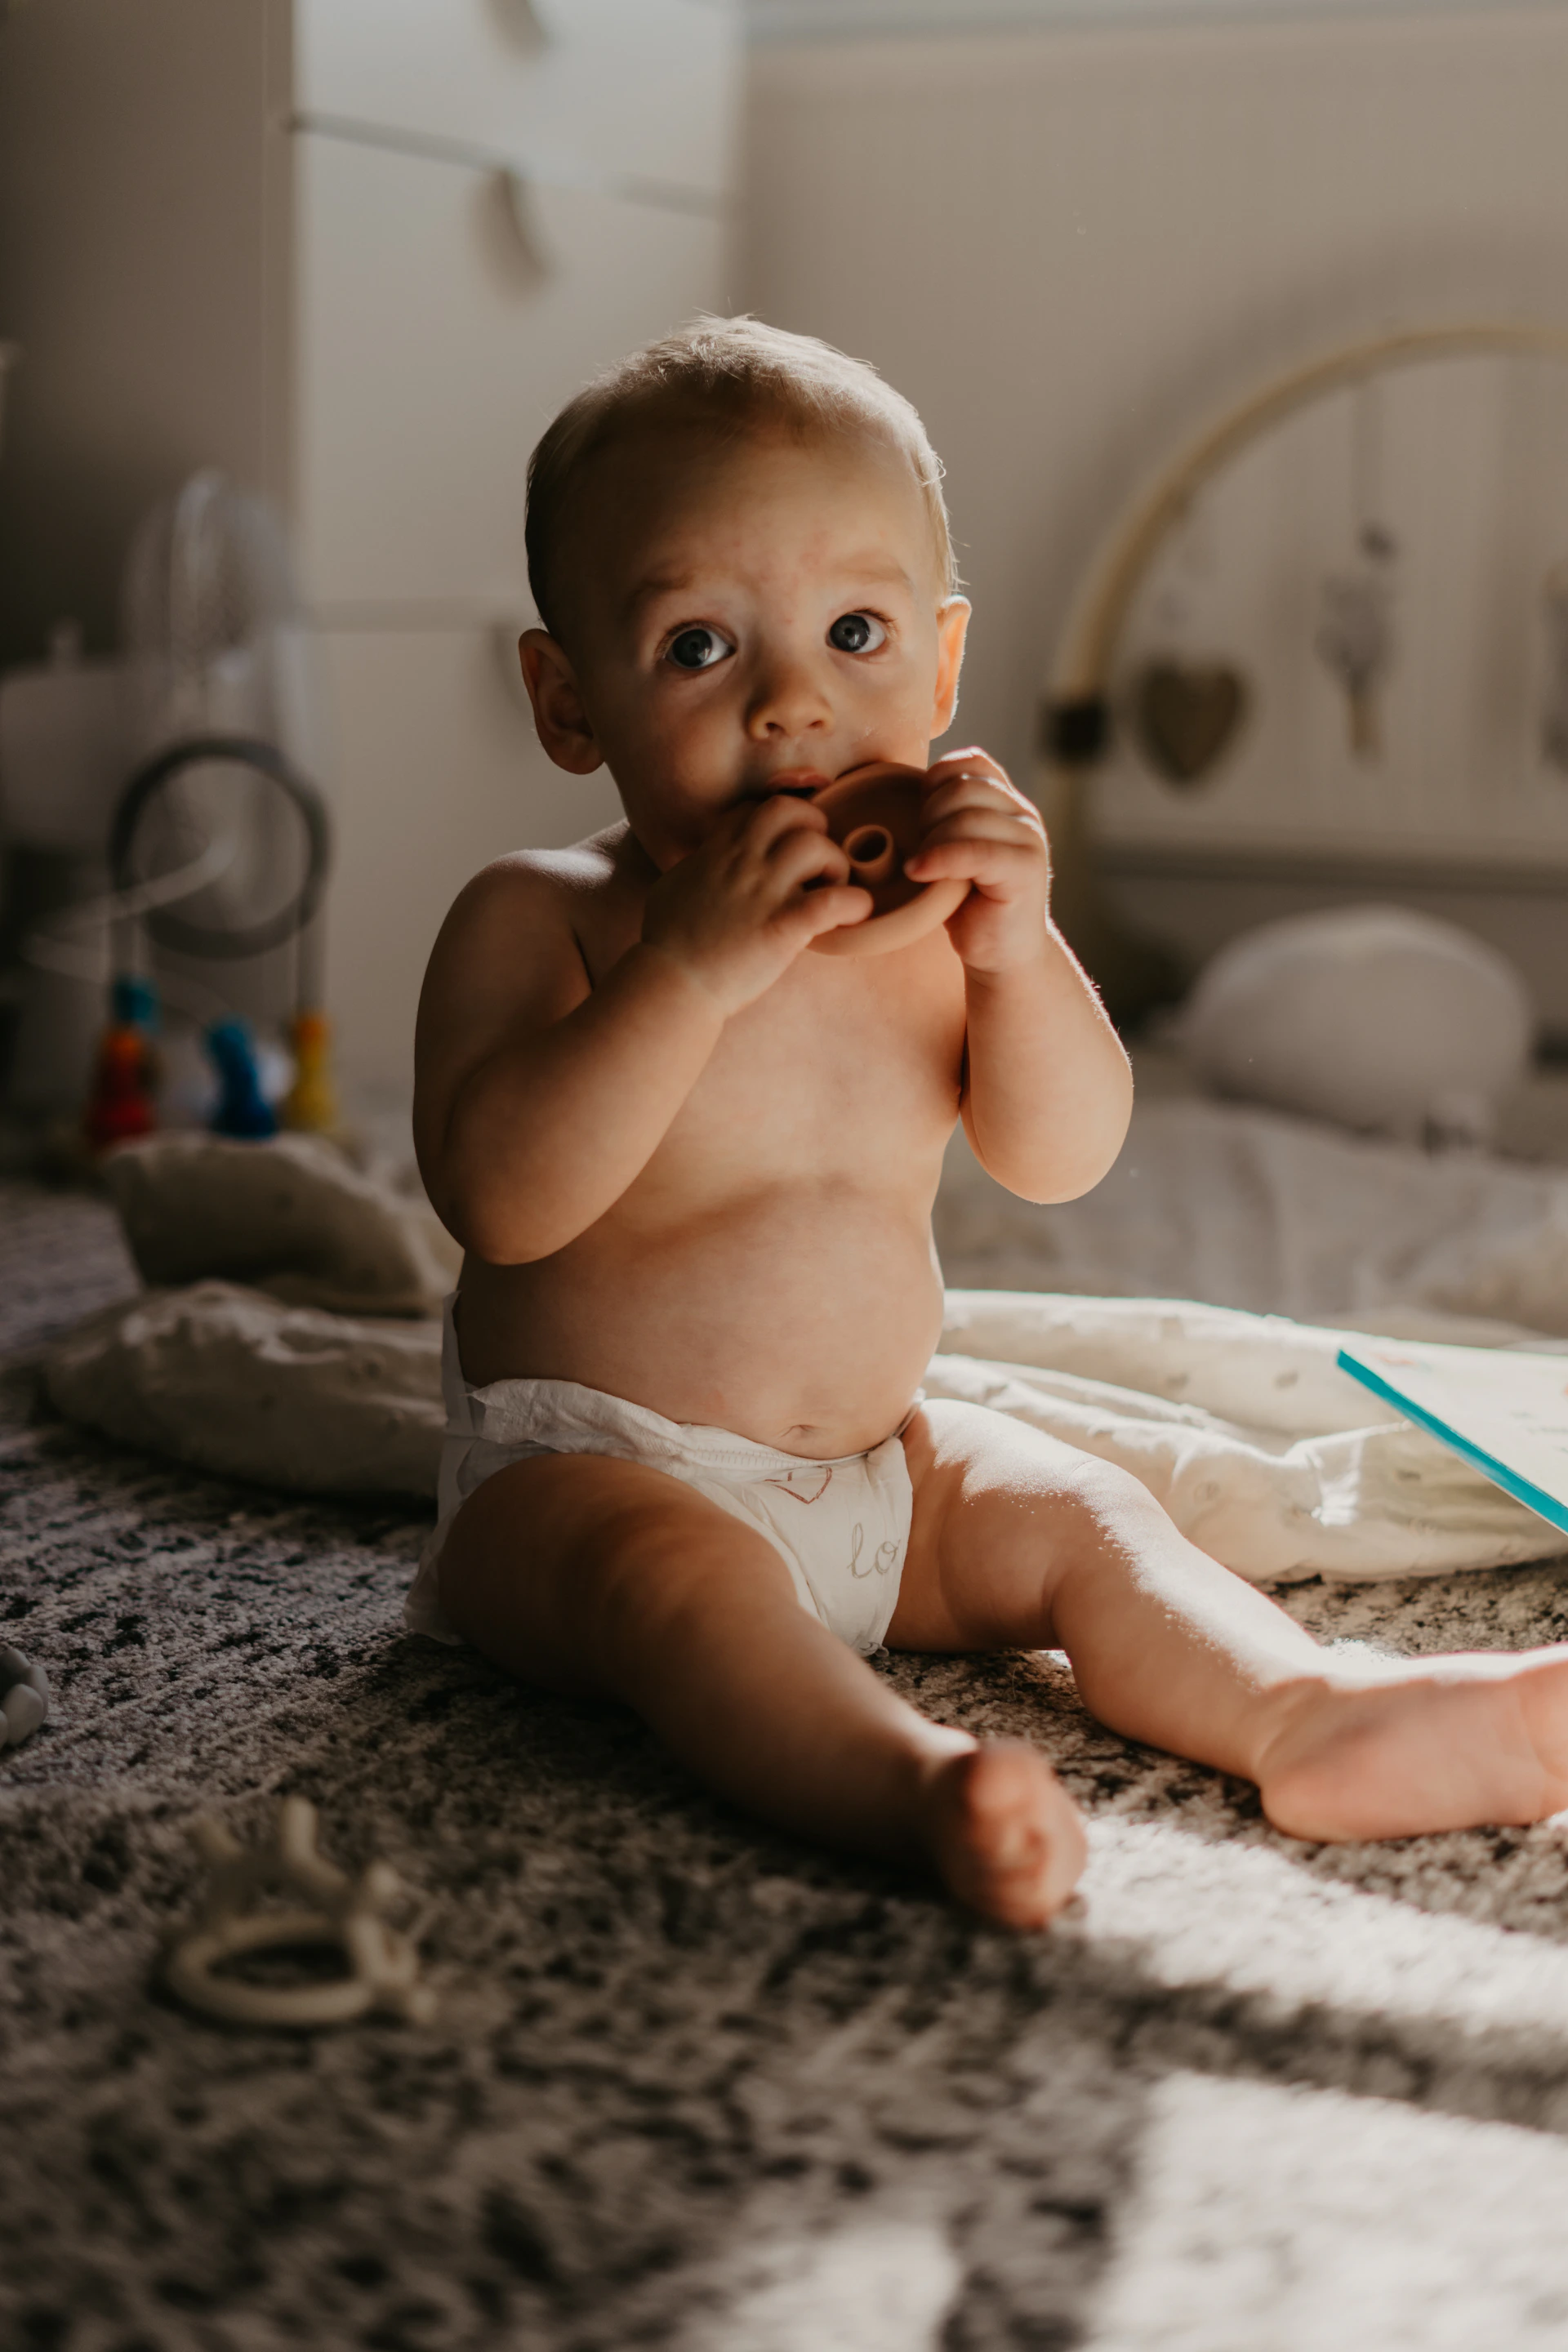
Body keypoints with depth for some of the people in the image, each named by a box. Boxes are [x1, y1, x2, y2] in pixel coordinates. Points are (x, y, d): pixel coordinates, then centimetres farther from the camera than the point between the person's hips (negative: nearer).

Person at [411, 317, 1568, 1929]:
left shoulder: (926, 915, 2)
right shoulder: (539, 919, -13)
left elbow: (1061, 1161, -4)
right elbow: (497, 1199, -26)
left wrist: (1021, 954, -22)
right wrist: (692, 970, -35)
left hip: (872, 1465, 6)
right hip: (584, 1475, -5)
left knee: (1077, 1517, -11)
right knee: (680, 1573, -34)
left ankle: (1307, 1717, -27)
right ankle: (917, 1787, -53)